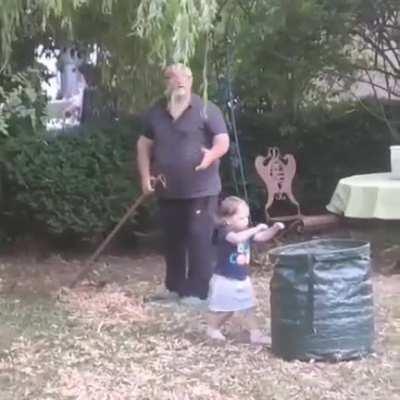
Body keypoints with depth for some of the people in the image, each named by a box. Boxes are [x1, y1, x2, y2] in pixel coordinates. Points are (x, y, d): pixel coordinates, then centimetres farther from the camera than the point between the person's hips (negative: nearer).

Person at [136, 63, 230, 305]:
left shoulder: (206, 109, -6)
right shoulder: (155, 112, 9)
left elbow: (223, 141, -11)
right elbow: (144, 144, 15)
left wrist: (211, 155, -33)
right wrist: (145, 175, 3)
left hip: (201, 190, -5)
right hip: (168, 190, 5)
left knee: (199, 239, -6)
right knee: (173, 239, 13)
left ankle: (197, 291, 0)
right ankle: (175, 286, 25)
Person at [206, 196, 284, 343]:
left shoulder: (246, 231, 1)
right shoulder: (224, 232, -23)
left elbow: (262, 237, 0)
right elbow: (237, 238, -43)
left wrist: (274, 229, -18)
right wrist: (256, 229, -44)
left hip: (243, 279, 7)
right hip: (225, 280, -7)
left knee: (248, 308, 11)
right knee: (224, 309, 8)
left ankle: (255, 333, 18)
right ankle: (212, 328, 29)